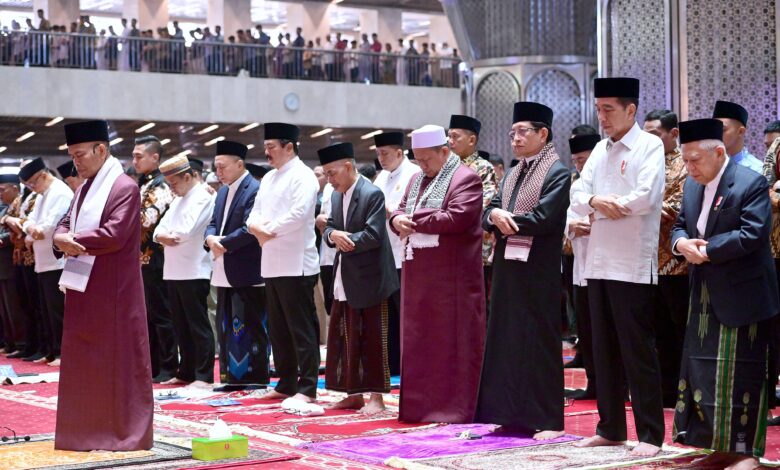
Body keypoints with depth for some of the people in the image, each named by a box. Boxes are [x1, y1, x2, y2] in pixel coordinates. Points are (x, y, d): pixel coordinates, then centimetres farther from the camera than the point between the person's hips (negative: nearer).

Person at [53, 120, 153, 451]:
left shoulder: (124, 188, -12)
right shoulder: (86, 188, 16)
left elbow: (114, 235, -21)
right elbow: (65, 225, 14)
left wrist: (72, 240, -12)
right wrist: (63, 239, -10)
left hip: (114, 294, -9)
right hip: (83, 290, 9)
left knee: (120, 362, -3)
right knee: (83, 361, 12)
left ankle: (126, 433, 4)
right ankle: (88, 431, 20)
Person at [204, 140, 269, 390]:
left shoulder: (254, 190, -13)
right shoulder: (222, 191, 15)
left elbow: (249, 229, -20)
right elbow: (213, 223, 15)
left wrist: (223, 244, -14)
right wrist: (210, 238, -7)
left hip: (247, 273, -9)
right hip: (225, 273, 9)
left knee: (250, 327, -3)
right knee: (226, 327, 12)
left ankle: (255, 377, 4)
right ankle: (232, 376, 20)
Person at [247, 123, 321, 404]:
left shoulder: (302, 176, -8)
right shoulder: (269, 178, 18)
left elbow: (298, 215, -20)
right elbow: (255, 214, 17)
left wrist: (268, 229, -11)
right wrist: (257, 227, -6)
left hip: (296, 264, -9)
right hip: (272, 264, 9)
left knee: (302, 329, -7)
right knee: (278, 328, 12)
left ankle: (307, 388, -5)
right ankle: (286, 384, 20)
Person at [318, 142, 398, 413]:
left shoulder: (372, 195, -14)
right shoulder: (336, 196, 11)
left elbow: (373, 236, -20)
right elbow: (329, 230, 9)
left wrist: (342, 240, -13)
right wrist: (334, 235, -14)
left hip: (369, 279, -8)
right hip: (344, 281, 8)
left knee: (372, 338, -1)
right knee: (345, 338, 10)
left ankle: (376, 396, 5)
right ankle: (354, 395, 18)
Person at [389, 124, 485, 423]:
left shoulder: (465, 179, -7)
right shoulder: (418, 179, 18)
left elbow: (457, 218, -19)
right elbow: (400, 211, 18)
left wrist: (414, 221, -13)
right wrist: (398, 220, -6)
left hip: (452, 274, -8)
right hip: (418, 274, 8)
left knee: (451, 341, -3)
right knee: (419, 340, 10)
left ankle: (453, 408, 3)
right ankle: (421, 405, 17)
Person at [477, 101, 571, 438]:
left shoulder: (557, 173, -8)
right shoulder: (513, 174, 16)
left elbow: (543, 219, -19)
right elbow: (488, 215, 10)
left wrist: (504, 220, -7)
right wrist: (496, 215, -14)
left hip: (538, 271, -8)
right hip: (507, 267, 8)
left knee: (539, 343, -3)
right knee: (507, 340, 9)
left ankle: (548, 420, 3)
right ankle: (513, 414, 17)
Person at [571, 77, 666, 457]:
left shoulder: (649, 146, -6)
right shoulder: (601, 150, 15)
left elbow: (645, 197, -19)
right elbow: (578, 197, 8)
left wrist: (606, 204, -6)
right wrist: (597, 202, -13)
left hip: (633, 265, -7)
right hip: (599, 262, 7)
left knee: (638, 352, -4)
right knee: (604, 350, 11)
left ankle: (650, 435, 2)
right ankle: (610, 428, 20)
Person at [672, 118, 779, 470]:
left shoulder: (751, 184, -14)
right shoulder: (692, 185, 10)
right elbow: (680, 225, 15)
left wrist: (706, 250, -19)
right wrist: (681, 243, -9)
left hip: (741, 295, -8)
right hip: (704, 295, 8)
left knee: (742, 374, -2)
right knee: (703, 371, 10)